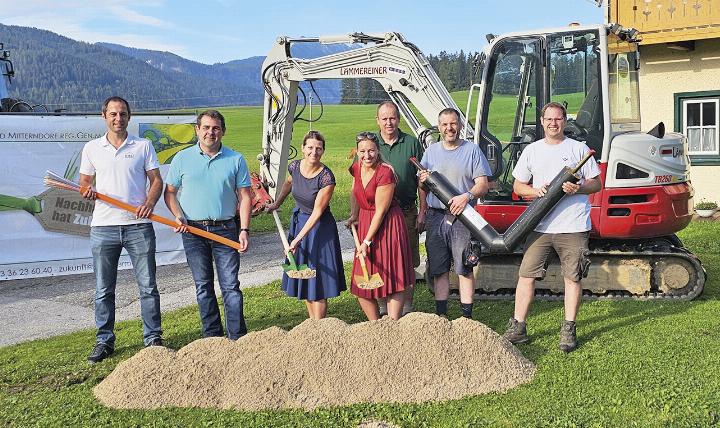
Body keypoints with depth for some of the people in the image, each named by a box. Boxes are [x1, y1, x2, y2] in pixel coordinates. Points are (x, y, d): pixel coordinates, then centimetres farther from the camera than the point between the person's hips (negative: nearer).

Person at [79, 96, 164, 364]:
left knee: (147, 286, 2)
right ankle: (104, 341, 19)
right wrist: (87, 190, -8)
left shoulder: (143, 146, 7)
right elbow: (84, 182, 16)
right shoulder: (92, 148, 10)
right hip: (103, 227, 2)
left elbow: (156, 180, 5)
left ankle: (153, 338, 13)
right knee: (103, 289, 8)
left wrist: (150, 202, -14)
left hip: (138, 225, -1)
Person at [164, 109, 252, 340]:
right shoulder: (182, 158, 4)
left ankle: (237, 337, 4)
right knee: (203, 287, 8)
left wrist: (244, 230, -6)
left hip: (225, 229, -1)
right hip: (193, 231, 1)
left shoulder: (235, 160, 2)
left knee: (230, 285, -2)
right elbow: (170, 192, 10)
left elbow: (245, 196, 3)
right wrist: (177, 216, -8)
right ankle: (211, 336, 18)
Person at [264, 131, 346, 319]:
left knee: (317, 277, -2)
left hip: (319, 226, -6)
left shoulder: (326, 177, -24)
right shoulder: (295, 166, -8)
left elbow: (317, 212, -22)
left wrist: (298, 239, -25)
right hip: (298, 220, 6)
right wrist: (276, 204, 26)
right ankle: (313, 321, 26)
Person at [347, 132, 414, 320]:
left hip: (387, 225, -7)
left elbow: (381, 210, -19)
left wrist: (367, 241, -18)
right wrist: (354, 215, 8)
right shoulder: (357, 168, 2)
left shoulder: (385, 173, -20)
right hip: (365, 223, 7)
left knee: (392, 277, -4)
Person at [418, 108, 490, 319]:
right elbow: (422, 186, 17)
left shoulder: (472, 150, 3)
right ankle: (440, 315, 15)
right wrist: (422, 181, -7)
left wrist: (467, 196, -23)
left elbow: (483, 185, -3)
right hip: (435, 217, 3)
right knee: (439, 269, 7)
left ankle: (467, 316, 7)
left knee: (464, 269, 0)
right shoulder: (431, 151, 13)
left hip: (463, 217, -3)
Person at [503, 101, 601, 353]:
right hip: (540, 226, 2)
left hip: (573, 227, -2)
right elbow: (518, 186, 15)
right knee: (526, 274, -1)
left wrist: (579, 188, -13)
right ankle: (518, 327, 7)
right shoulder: (531, 150, 13)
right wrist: (535, 191, -6)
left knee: (572, 277, 3)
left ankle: (568, 330, 13)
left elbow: (596, 183, 8)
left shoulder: (579, 149, 7)